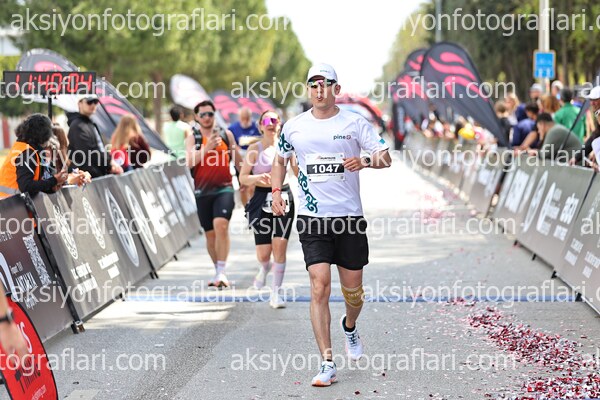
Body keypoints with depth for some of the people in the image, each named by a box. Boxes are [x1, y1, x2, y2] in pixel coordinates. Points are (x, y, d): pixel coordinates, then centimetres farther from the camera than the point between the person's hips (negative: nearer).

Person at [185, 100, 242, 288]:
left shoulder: (226, 134, 7)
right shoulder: (193, 139, 4)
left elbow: (237, 159, 19)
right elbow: (190, 162, -13)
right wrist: (207, 148, -25)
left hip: (224, 188, -2)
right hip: (203, 191, 2)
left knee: (221, 225, -21)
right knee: (210, 233, 9)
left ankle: (221, 272, -22)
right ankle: (218, 271, 24)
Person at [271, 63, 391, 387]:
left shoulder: (354, 123, 0)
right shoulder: (294, 127, 5)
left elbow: (385, 157, -3)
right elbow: (280, 160, 21)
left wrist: (364, 161, -24)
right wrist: (276, 192, 7)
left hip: (350, 216, 0)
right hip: (312, 218, 0)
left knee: (353, 289, 7)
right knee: (319, 286, -12)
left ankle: (350, 326, 43)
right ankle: (327, 364, -10)